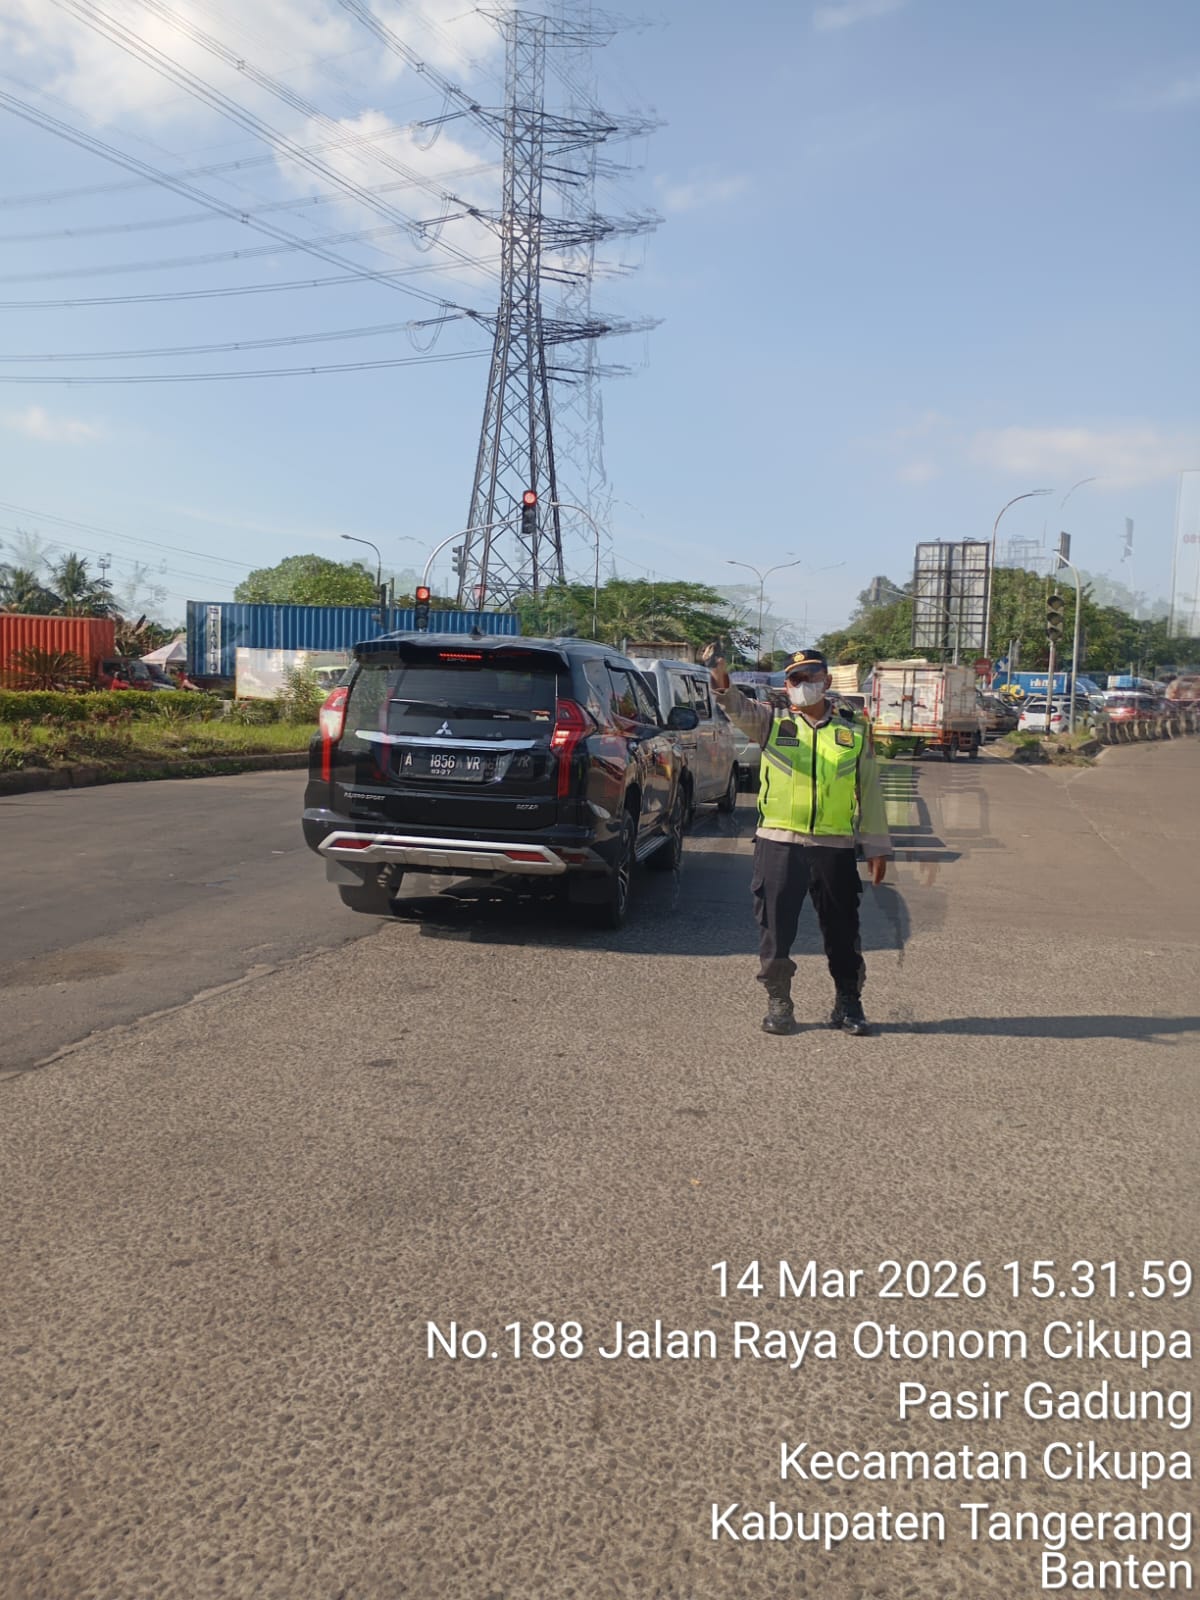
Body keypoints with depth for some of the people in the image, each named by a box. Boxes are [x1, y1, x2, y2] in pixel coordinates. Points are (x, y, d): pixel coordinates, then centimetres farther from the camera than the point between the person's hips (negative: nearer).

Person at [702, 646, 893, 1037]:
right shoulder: (771, 723, 6)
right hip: (778, 843, -1)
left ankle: (848, 1002, 24)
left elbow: (870, 793, 12)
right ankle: (778, 1003, 17)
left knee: (843, 931, 8)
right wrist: (721, 681, -38)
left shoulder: (855, 730, 9)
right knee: (776, 928, 3)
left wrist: (876, 846, 10)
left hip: (835, 847, 1)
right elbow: (739, 709, -15)